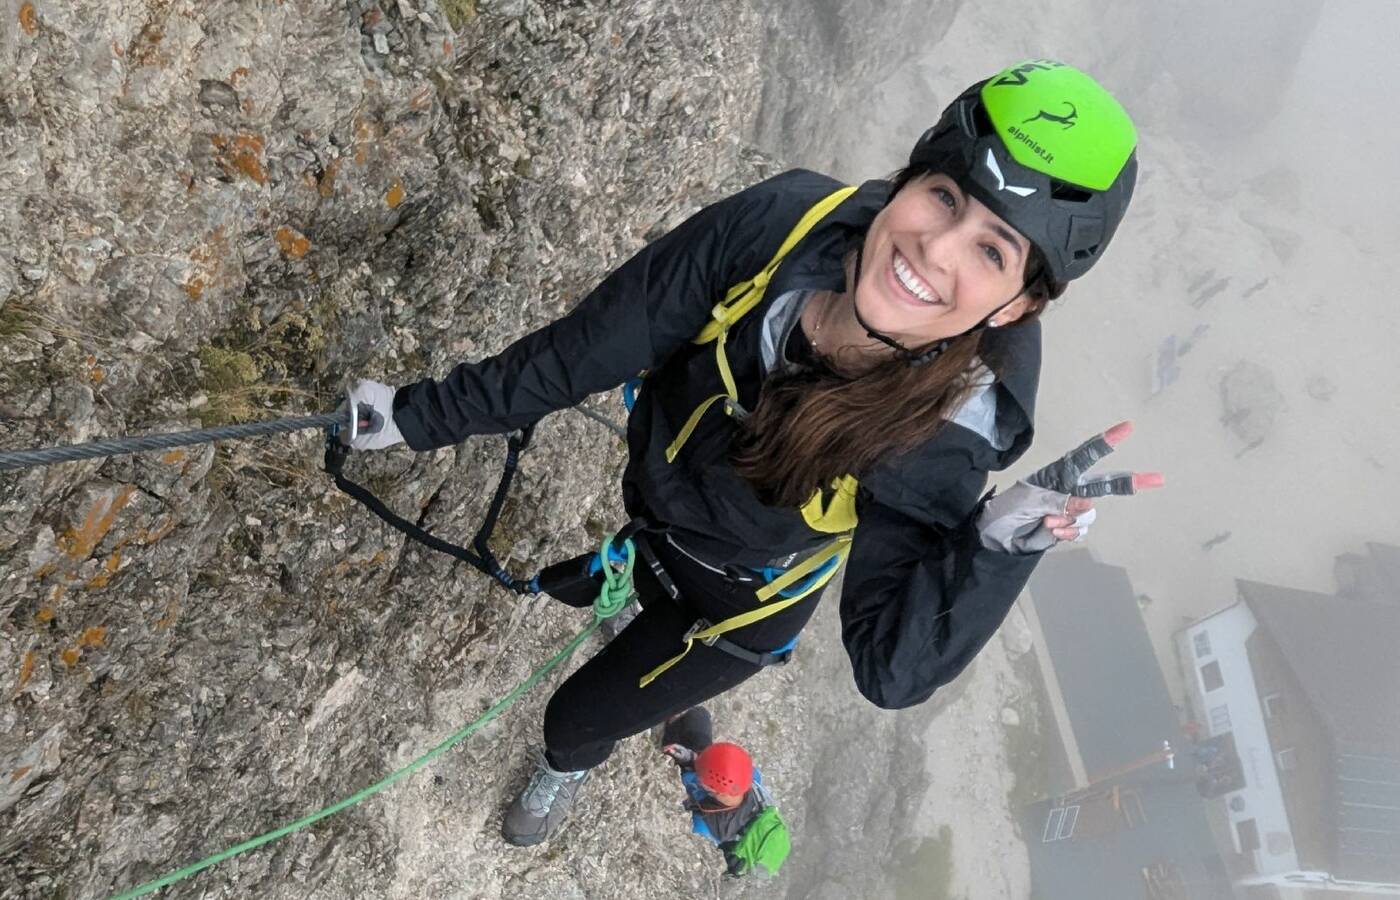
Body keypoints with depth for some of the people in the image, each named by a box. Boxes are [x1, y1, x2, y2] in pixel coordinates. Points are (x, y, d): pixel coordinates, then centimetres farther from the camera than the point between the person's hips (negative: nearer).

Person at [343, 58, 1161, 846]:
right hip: (651, 499, 2)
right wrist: (427, 414, -12)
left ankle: (568, 762, 56)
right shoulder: (783, 221, -33)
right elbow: (589, 348, -21)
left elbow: (893, 672, -31)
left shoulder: (941, 449, -37)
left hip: (738, 601, -2)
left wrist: (1001, 547, -47)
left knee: (580, 717, 18)